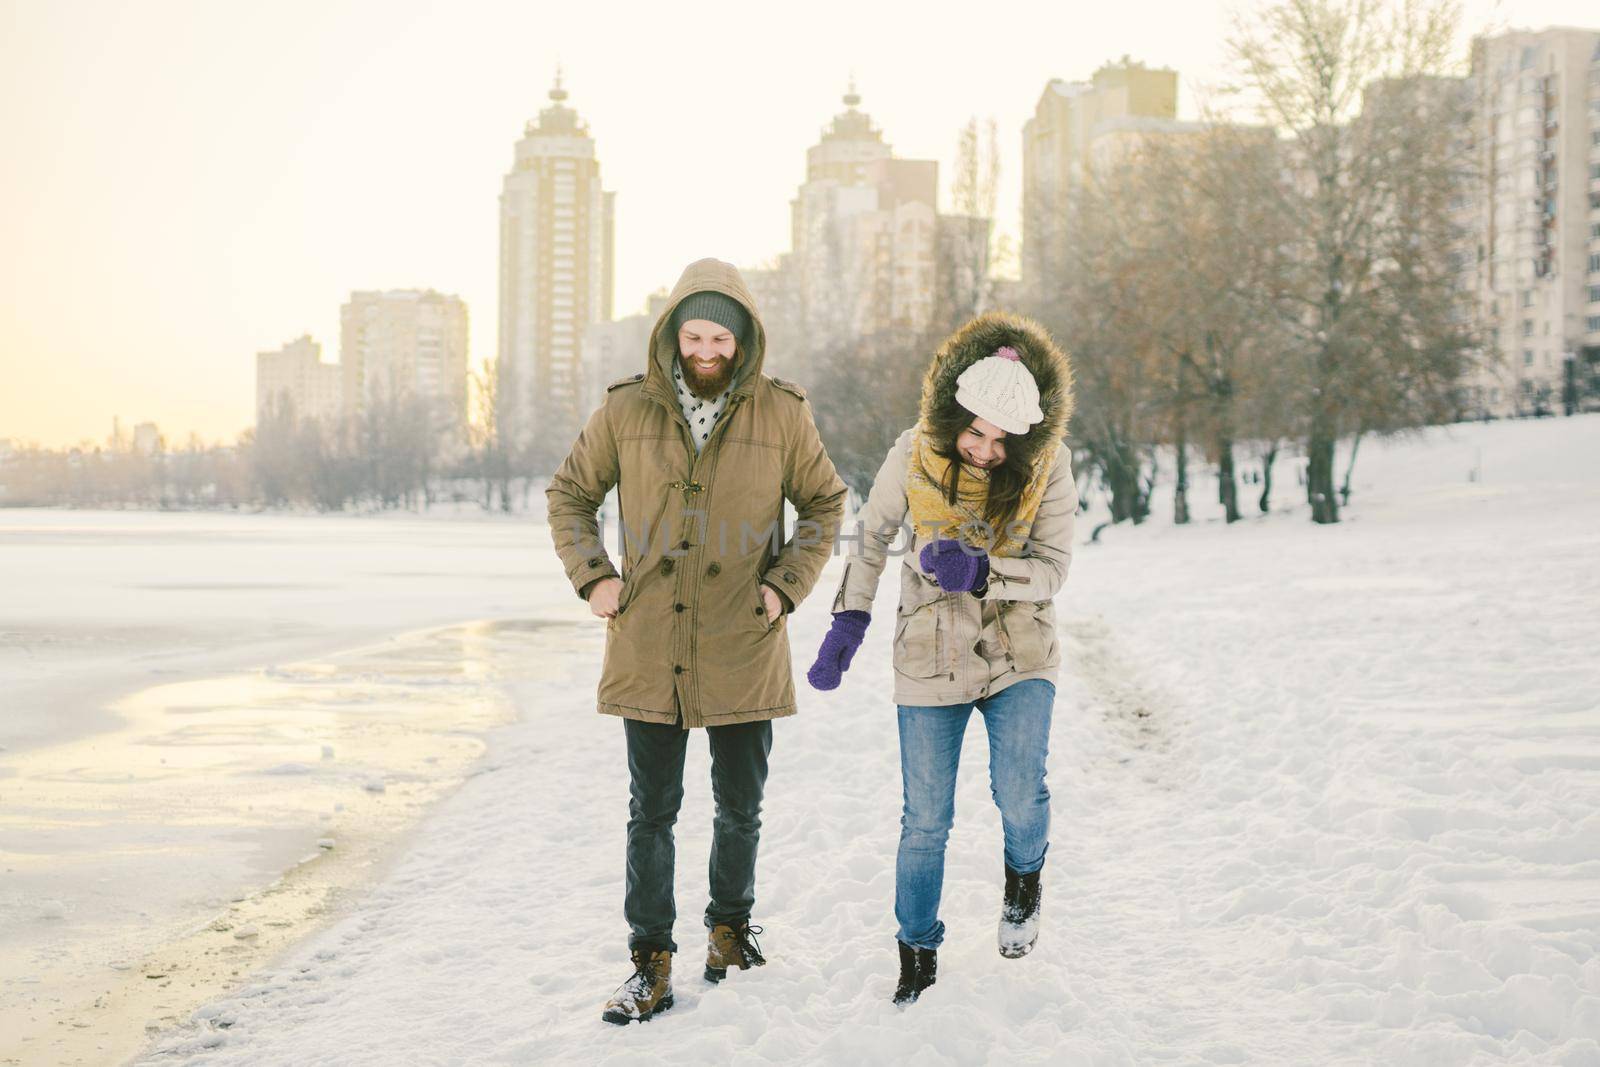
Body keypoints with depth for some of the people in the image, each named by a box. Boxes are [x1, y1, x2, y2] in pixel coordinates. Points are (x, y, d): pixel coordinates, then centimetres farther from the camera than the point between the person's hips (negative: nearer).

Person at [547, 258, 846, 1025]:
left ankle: (730, 927, 36)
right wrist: (591, 577, -3)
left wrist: (787, 584, -4)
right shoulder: (627, 410, -2)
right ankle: (651, 965, 13)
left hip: (743, 651, 0)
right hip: (649, 650, 0)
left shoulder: (781, 413, -3)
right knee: (651, 811, 5)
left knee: (740, 806, 14)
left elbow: (824, 504, 8)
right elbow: (569, 495, 10)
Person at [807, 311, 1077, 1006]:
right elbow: (872, 537, 4)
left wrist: (980, 573, -28)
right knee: (925, 820, 3)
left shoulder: (1048, 465, -12)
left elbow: (1052, 569, -11)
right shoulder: (914, 456, -11)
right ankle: (917, 955, 22)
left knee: (1019, 793, -18)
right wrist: (848, 622, 2)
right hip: (930, 658, 1)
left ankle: (1023, 882, 17)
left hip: (1019, 657, 0)